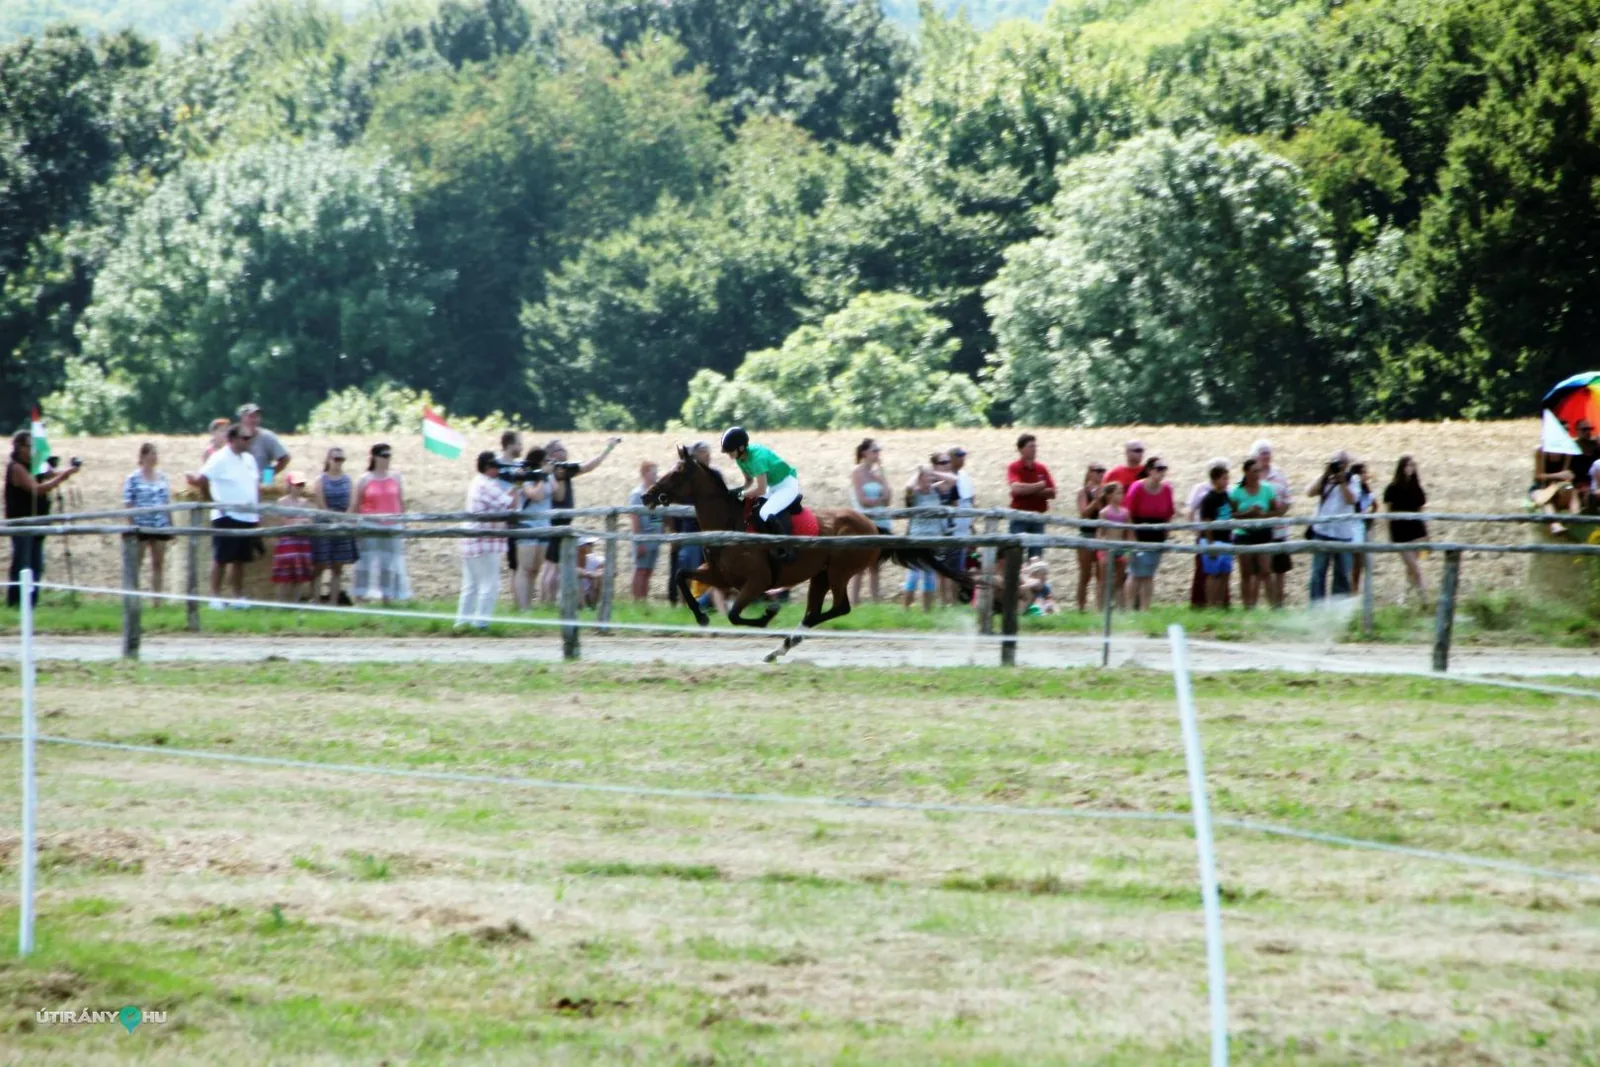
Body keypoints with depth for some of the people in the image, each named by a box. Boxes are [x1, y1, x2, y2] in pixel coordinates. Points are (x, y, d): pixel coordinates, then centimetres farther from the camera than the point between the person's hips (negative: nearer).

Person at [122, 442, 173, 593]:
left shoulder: (162, 478, 10)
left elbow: (167, 503, 14)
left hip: (161, 528, 5)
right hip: (141, 528, -5)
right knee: (136, 564, 1)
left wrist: (171, 526, 13)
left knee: (159, 564, 7)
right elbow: (128, 504, -6)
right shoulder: (133, 479, -5)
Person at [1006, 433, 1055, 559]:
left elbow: (1052, 493, 4)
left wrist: (1029, 490, -11)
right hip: (1019, 517, -4)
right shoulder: (1014, 468, -4)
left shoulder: (1042, 469, 8)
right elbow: (1016, 488, -21)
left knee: (1036, 557, 3)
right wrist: (1040, 486, -10)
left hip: (1038, 517, 4)